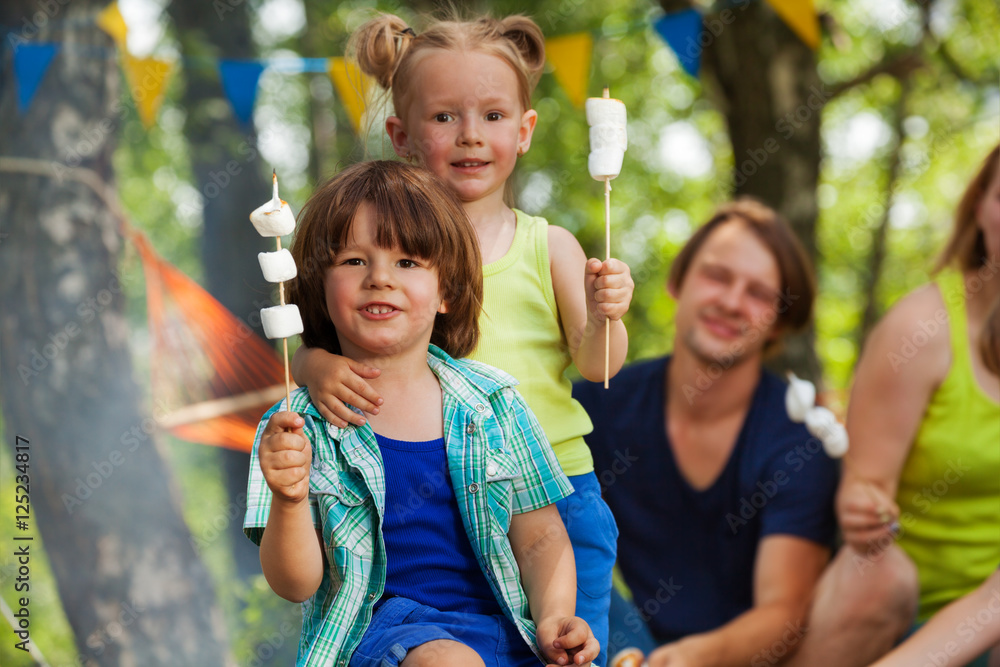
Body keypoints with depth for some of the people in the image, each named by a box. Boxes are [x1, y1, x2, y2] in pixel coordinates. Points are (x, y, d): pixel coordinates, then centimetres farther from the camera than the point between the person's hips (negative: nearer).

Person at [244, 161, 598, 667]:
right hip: (378, 625, -3)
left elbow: (539, 536, 12)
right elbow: (296, 584, -4)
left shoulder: (493, 402, 8)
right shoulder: (302, 426, 1)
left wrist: (553, 617, -7)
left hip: (499, 624, 3)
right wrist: (288, 501, -23)